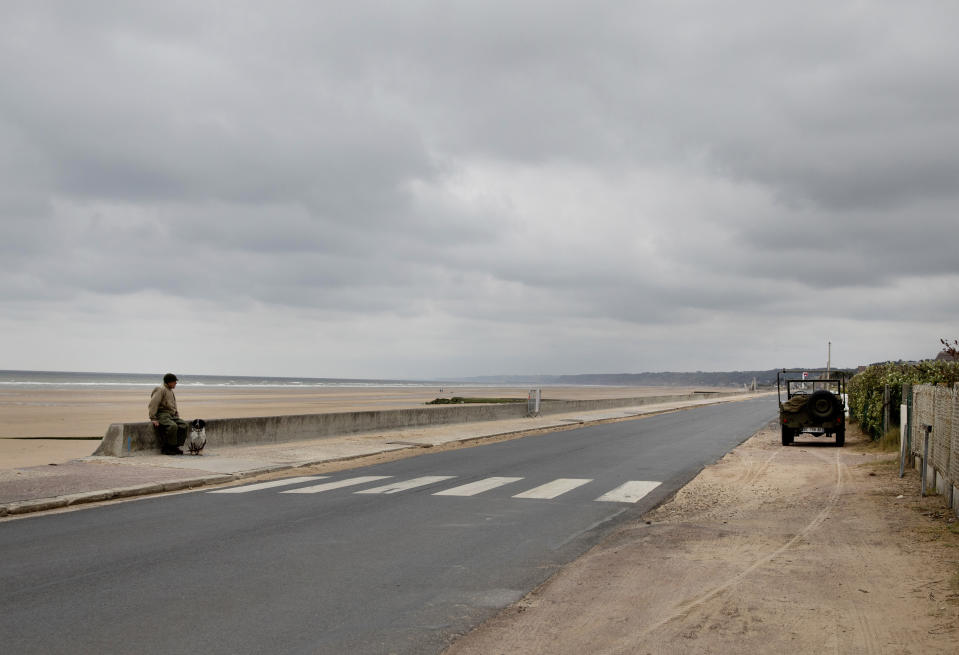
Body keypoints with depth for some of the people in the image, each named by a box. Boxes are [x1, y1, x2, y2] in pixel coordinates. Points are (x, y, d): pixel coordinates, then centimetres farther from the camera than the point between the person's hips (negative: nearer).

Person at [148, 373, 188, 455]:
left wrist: (177, 415, 20)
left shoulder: (170, 390, 21)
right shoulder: (160, 390, -9)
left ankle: (175, 447, -7)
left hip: (172, 415, 9)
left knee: (184, 425, -14)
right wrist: (153, 419, -21)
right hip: (162, 415, -9)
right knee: (173, 426, -34)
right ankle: (165, 448, -20)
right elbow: (152, 405, -16)